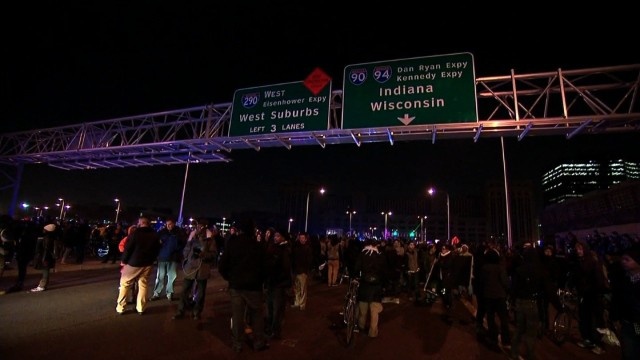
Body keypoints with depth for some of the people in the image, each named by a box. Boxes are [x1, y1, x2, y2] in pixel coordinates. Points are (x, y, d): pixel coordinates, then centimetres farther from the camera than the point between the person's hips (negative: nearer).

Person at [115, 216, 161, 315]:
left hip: (133, 262, -4)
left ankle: (120, 308, 16)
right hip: (148, 263, 4)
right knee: (143, 285, 12)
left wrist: (124, 260, 0)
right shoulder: (155, 234, 1)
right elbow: (157, 249, 5)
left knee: (125, 284, 12)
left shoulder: (136, 233, -13)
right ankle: (141, 308, 14)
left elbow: (128, 248, -11)